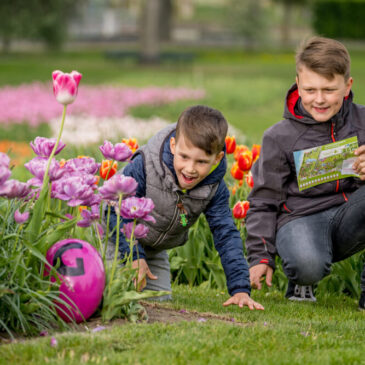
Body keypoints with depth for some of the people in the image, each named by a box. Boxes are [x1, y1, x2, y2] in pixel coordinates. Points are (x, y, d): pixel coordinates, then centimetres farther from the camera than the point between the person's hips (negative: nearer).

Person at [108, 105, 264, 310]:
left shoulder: (214, 188, -22)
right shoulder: (144, 167, -34)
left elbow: (226, 235, -20)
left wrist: (240, 289, -28)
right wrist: (134, 256, -31)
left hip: (155, 249, 4)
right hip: (118, 238, -4)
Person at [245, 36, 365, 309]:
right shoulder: (279, 138, -1)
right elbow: (264, 202, 5)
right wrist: (260, 257, -4)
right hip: (301, 217, -2)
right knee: (308, 265, -38)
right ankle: (300, 283, 5)